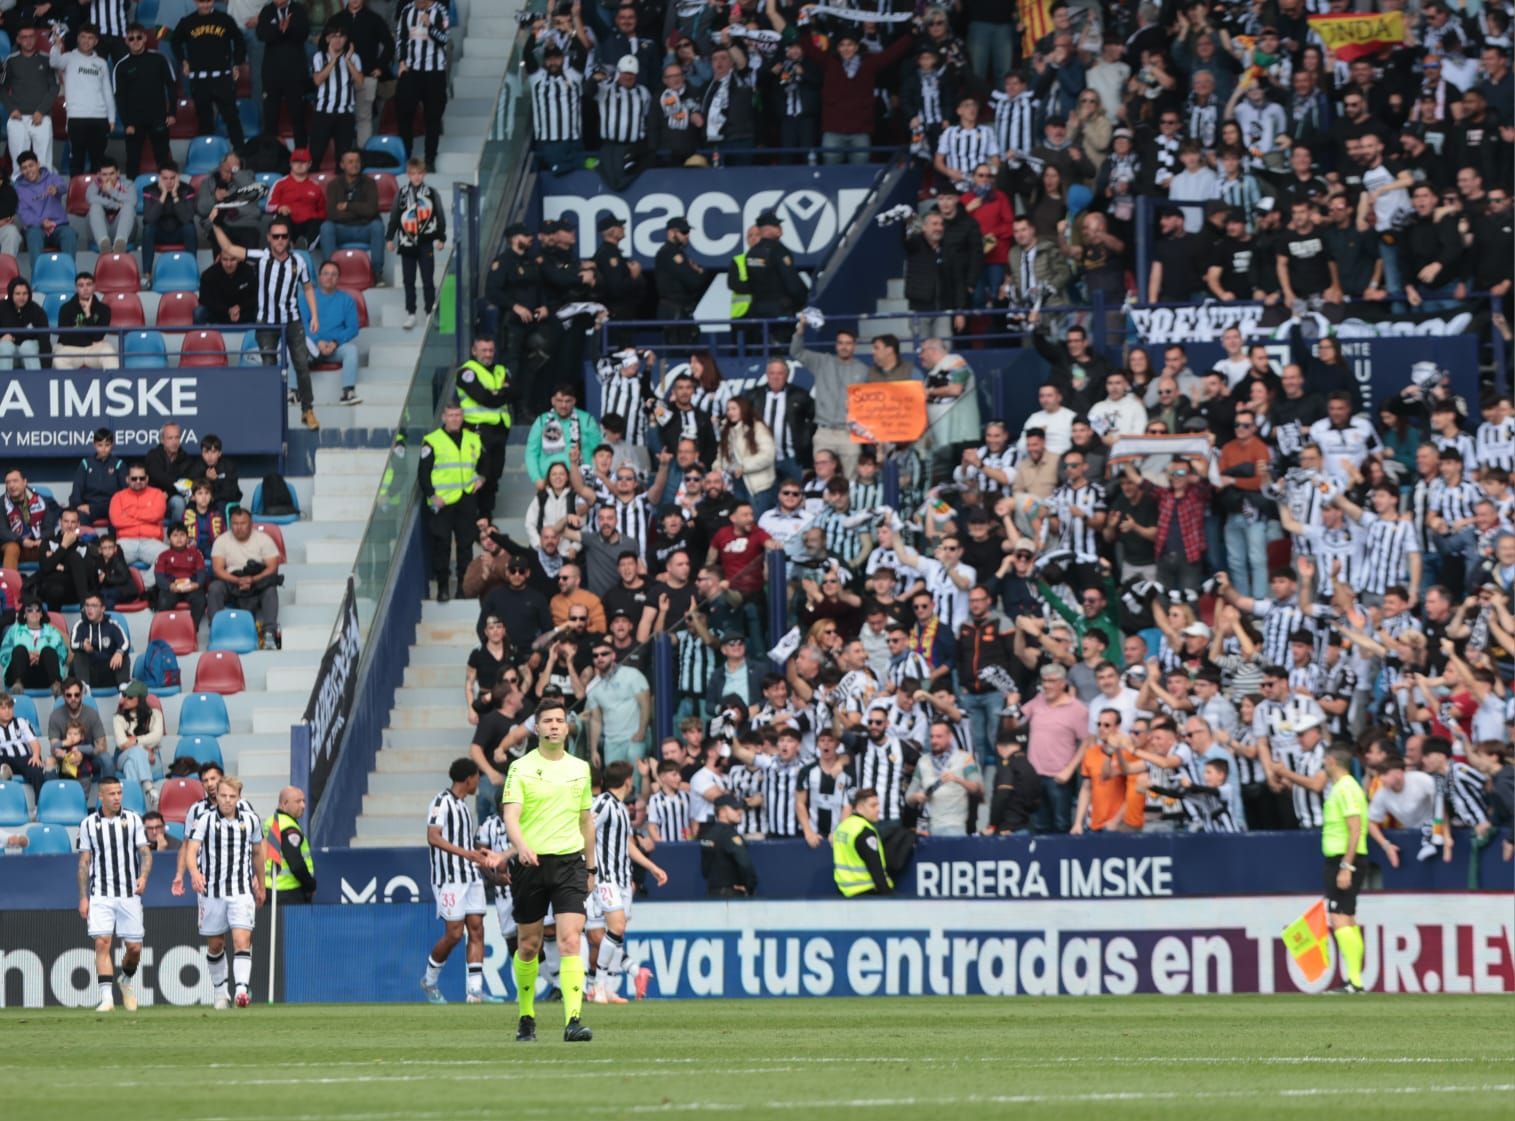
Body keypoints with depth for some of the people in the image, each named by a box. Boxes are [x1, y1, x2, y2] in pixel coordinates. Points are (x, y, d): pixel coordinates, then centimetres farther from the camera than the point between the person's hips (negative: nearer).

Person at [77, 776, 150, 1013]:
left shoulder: (133, 820, 5)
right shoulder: (88, 824, 5)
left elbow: (145, 852, 5)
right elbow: (84, 862, 8)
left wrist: (143, 876, -15)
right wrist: (83, 898, 2)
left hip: (129, 894, 1)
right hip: (100, 895, -1)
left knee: (134, 947, 2)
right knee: (102, 942, -14)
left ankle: (126, 980, 34)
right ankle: (106, 998, -16)